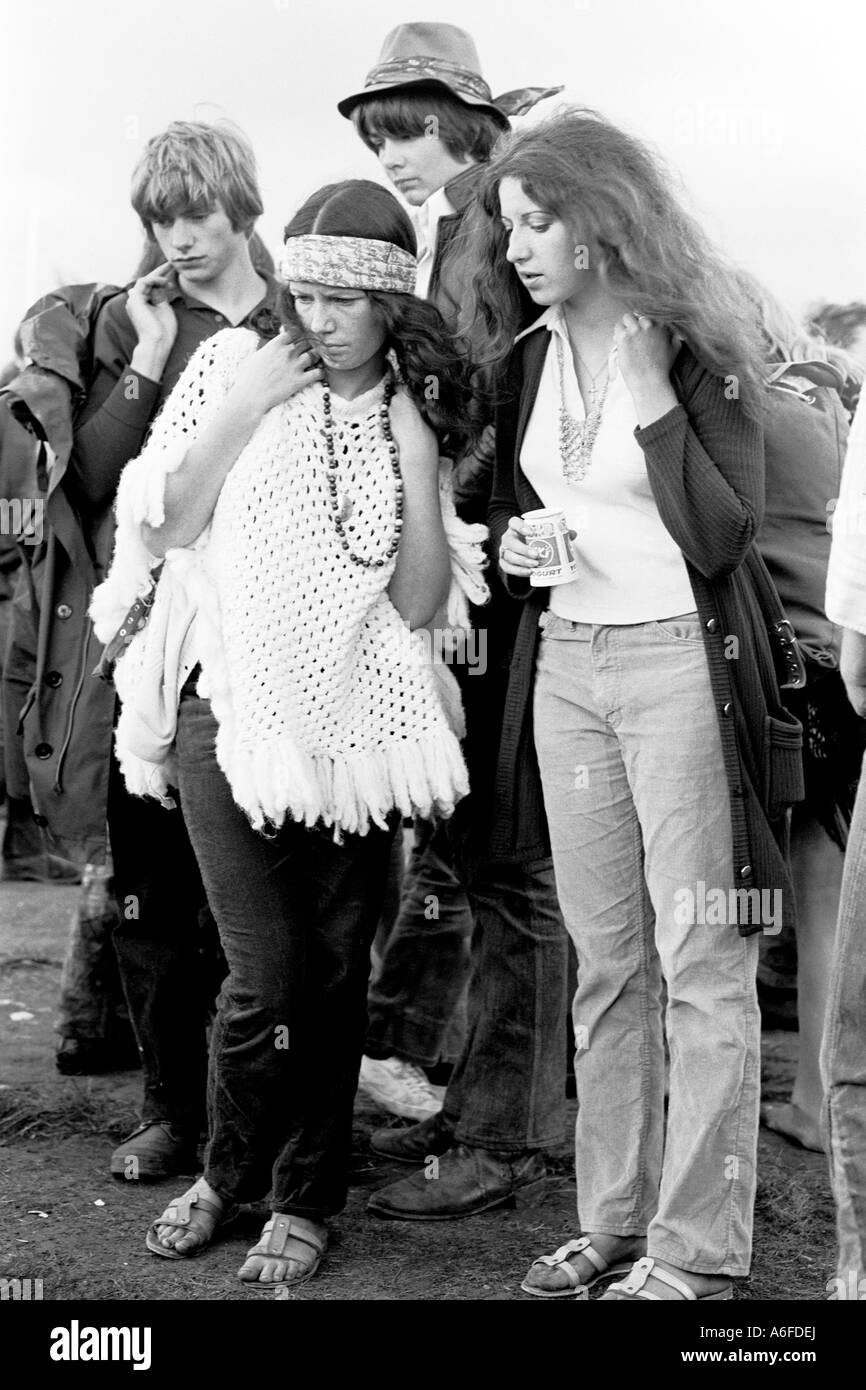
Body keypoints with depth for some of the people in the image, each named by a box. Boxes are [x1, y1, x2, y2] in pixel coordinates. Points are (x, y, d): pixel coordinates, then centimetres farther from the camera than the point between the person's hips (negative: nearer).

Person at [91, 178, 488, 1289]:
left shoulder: (415, 414, 8)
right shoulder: (234, 366, 3)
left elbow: (420, 602, 0)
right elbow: (166, 526, -3)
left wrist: (417, 459, -7)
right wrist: (243, 410, -9)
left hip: (357, 720, 2)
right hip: (233, 711, -2)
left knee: (336, 970, 6)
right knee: (266, 975, -7)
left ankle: (305, 1200, 23)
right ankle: (227, 1171, 19)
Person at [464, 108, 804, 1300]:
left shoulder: (702, 351, -7)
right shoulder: (529, 358, 9)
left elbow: (723, 535, -15)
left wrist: (651, 394, -18)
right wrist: (510, 540, 2)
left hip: (680, 664, -6)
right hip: (564, 664, 6)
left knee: (702, 966, -3)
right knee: (606, 963, 11)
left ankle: (698, 1247, 5)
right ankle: (614, 1216, 21)